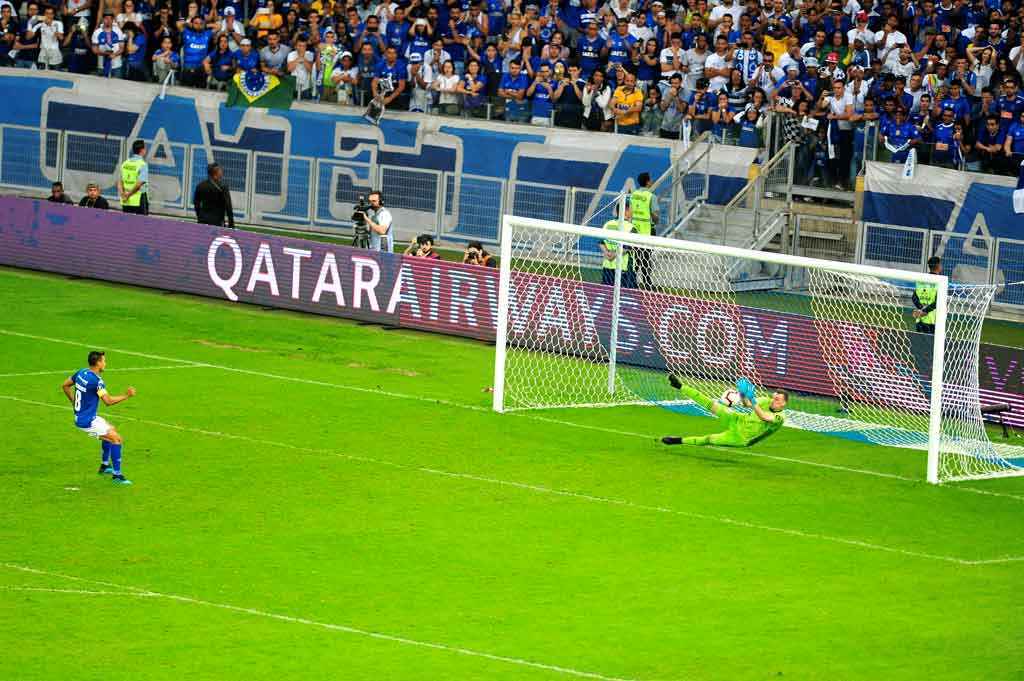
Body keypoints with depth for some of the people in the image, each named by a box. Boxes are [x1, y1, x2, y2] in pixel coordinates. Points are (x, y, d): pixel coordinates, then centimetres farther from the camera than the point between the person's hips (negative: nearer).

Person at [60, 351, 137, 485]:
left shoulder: (81, 373, 3)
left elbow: (65, 385, 15)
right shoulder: (96, 380, -24)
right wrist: (126, 395, -17)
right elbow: (108, 401, -25)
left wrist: (74, 402, 20)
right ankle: (117, 475, -8)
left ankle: (104, 466, 34)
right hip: (87, 422, -10)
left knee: (111, 430, 27)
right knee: (116, 439, -9)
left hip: (79, 417, 10)